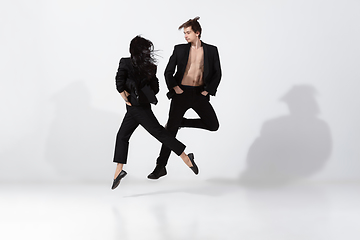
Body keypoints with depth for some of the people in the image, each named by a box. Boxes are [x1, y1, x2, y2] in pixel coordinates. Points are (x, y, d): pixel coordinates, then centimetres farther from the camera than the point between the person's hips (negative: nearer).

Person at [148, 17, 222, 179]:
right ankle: (161, 167, 6)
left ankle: (181, 122, 15)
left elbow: (217, 74, 5)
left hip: (200, 93, 1)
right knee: (171, 129, -3)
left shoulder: (211, 50, 4)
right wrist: (174, 87, -5)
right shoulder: (180, 49, 5)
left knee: (213, 125, -8)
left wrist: (207, 90, -5)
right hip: (182, 93, -1)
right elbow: (168, 71, 8)